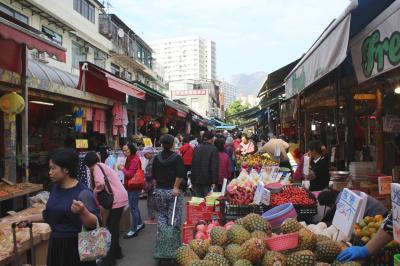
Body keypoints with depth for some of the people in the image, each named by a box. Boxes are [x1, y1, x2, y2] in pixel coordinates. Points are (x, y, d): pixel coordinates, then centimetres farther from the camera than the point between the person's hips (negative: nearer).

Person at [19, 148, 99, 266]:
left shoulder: (82, 192, -19)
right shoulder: (55, 188, 4)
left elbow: (94, 224, -23)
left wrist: (83, 212, -39)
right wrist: (30, 218, 18)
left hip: (76, 247, -7)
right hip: (56, 245, 7)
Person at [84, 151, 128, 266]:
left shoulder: (96, 167, -8)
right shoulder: (103, 166, 19)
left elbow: (100, 183, -25)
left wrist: (94, 195, -8)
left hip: (117, 199, -9)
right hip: (120, 197, 9)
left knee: (112, 227, -1)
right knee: (113, 226, 18)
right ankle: (117, 251, 29)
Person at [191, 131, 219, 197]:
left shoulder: (197, 148, 7)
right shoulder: (213, 149, -9)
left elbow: (193, 164, 11)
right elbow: (215, 167, -14)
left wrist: (192, 180, 16)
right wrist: (214, 181, -12)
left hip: (196, 180, 5)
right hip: (208, 180, -5)